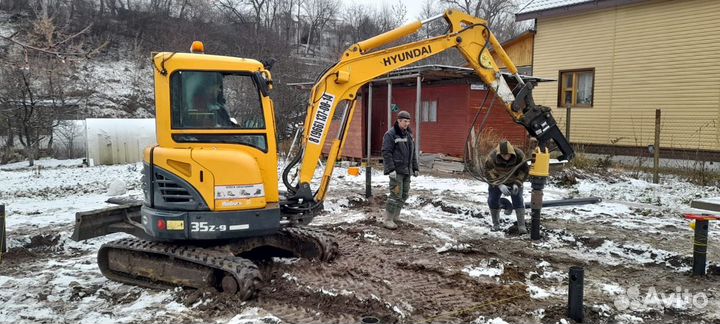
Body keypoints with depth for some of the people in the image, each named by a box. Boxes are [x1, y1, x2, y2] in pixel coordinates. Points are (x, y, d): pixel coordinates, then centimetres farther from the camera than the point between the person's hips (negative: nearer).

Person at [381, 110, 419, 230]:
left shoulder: (409, 134, 16)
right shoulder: (390, 134, -9)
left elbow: (413, 153, 22)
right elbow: (386, 153, -14)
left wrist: (415, 168, 19)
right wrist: (390, 169, -21)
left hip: (407, 171, 8)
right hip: (396, 171, -8)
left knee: (404, 195, 10)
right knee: (396, 195, -11)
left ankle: (395, 217, 21)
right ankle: (388, 220, -3)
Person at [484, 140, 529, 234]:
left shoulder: (519, 156, -27)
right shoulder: (491, 157, -31)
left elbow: (524, 171, -14)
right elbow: (488, 173, -25)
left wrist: (517, 183, -27)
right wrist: (500, 185, -37)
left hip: (514, 182, 0)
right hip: (496, 182, 0)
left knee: (518, 201, -11)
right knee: (493, 201, -1)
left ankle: (521, 226, -7)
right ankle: (495, 224, 17)